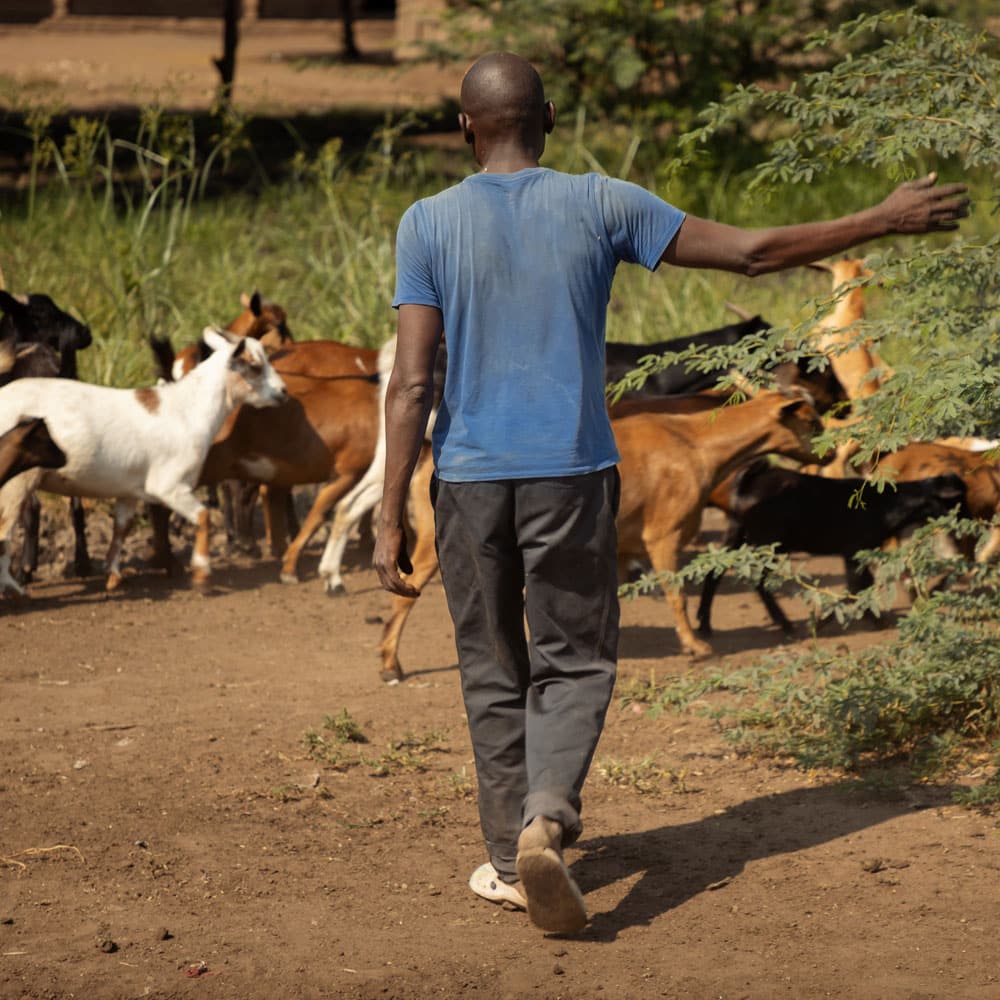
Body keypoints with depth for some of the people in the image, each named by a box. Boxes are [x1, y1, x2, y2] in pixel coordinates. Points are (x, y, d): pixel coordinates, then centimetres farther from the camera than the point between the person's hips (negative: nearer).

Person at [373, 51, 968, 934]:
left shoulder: (428, 225, -3)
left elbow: (412, 382, -9)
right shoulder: (600, 206, -2)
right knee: (575, 664, 7)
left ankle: (511, 859, 15)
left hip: (468, 480, 0)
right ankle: (546, 817, -18)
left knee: (493, 670, 13)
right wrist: (885, 222, 9)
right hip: (571, 476, 0)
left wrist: (391, 519, -7)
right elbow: (751, 252, 0)